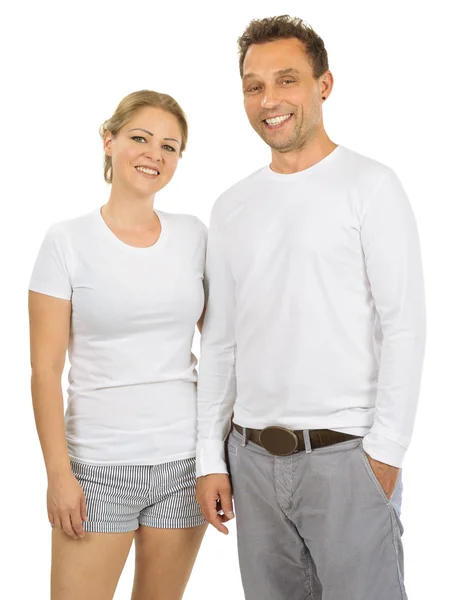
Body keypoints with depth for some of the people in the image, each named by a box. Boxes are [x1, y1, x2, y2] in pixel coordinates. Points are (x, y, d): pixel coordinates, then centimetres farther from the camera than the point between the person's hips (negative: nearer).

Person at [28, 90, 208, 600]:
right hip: (100, 463, -3)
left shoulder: (194, 236, 5)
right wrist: (58, 474, -10)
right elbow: (45, 369, -6)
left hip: (184, 459, 3)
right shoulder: (68, 240, -4)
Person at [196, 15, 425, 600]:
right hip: (252, 457, 5)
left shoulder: (371, 186, -3)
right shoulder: (231, 208, 12)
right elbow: (219, 341, 13)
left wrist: (386, 449, -12)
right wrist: (210, 459, 9)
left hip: (346, 455, -5)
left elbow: (404, 325, -8)